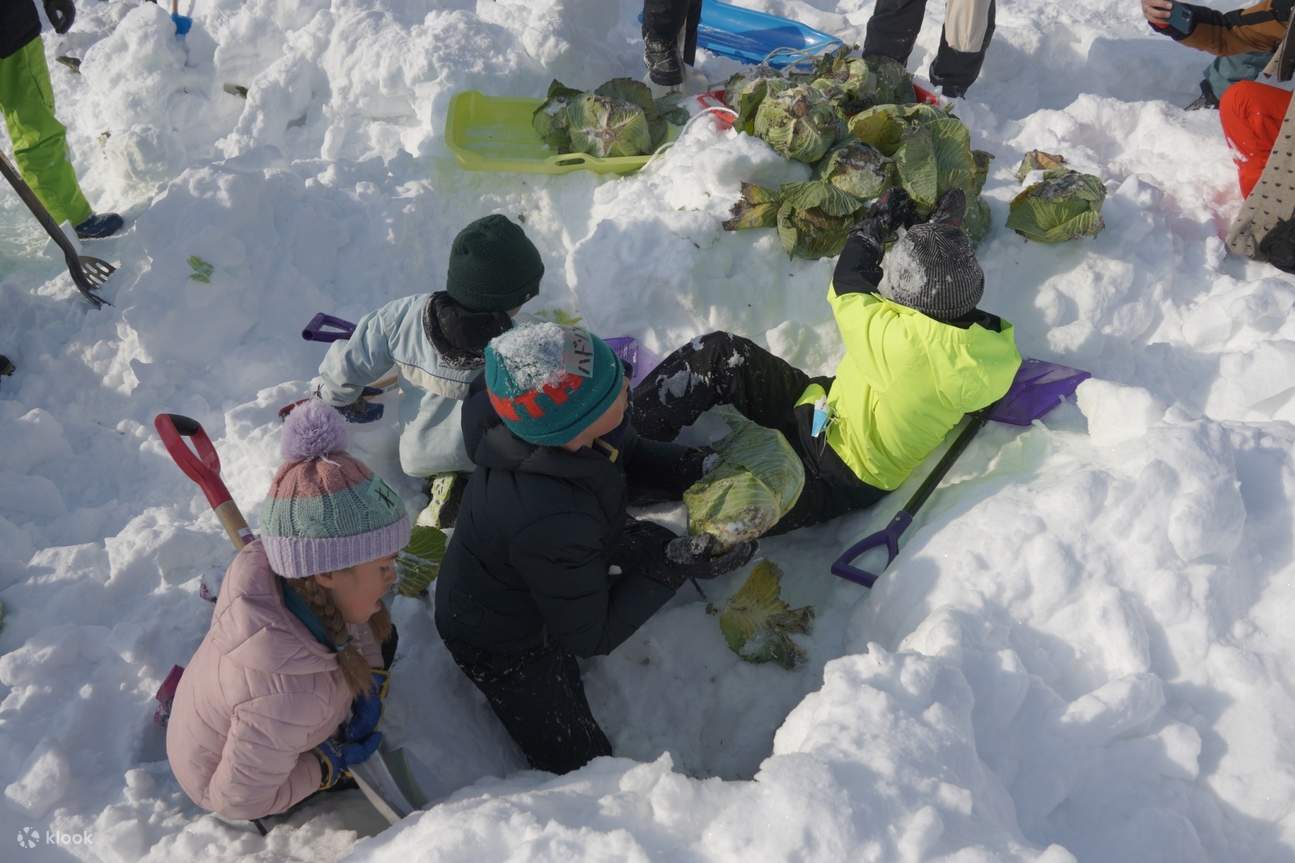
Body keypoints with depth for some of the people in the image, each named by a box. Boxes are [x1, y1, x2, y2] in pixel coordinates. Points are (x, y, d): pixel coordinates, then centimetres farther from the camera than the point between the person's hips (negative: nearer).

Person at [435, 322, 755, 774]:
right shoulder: (551, 526, -46)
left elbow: (626, 451, -1)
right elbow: (590, 636, -28)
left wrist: (690, 466, -18)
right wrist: (674, 568, -31)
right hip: (503, 648, -6)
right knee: (581, 766, 7)